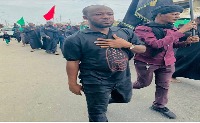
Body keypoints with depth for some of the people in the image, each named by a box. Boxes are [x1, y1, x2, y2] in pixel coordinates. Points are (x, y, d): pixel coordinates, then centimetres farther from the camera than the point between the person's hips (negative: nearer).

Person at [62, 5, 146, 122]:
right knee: (98, 115, 7)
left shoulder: (126, 33, -2)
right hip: (96, 83, -5)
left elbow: (143, 49, 2)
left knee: (125, 99, 28)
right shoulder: (76, 39, -14)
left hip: (124, 78, 5)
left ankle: (106, 101, 53)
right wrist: (73, 83, -9)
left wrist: (127, 45, -15)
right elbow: (73, 63, -10)